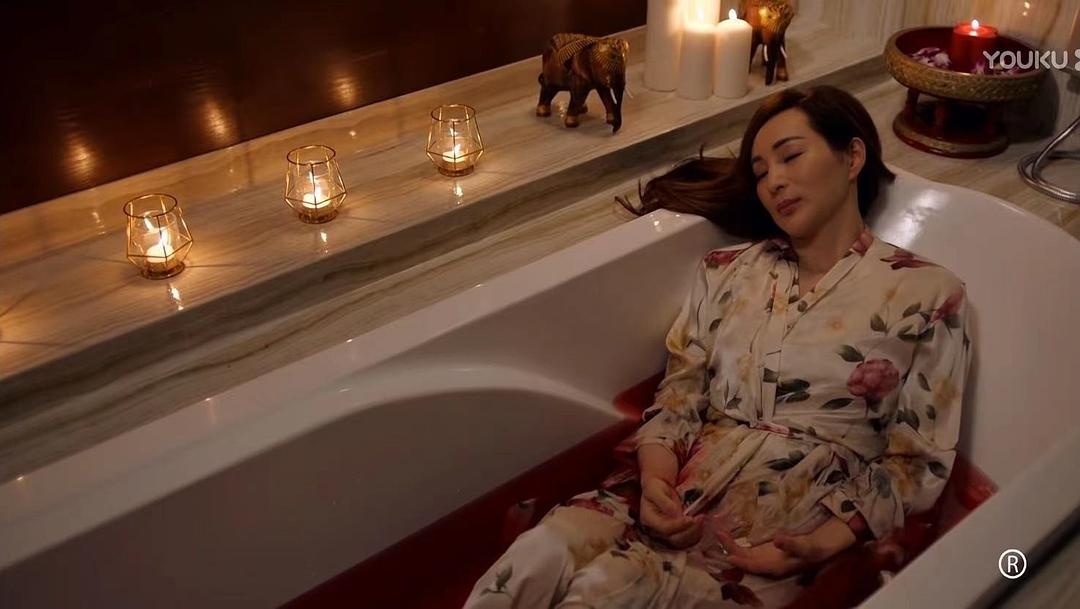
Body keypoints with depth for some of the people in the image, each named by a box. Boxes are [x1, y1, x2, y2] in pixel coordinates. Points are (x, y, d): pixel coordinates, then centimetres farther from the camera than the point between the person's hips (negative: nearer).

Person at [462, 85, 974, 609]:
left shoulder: (927, 295, 4)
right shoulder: (725, 272, 15)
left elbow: (918, 459, 2)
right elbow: (678, 398, 10)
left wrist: (823, 545, -15)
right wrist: (655, 474, -12)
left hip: (794, 521, -3)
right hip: (681, 494, 3)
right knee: (534, 560, -29)